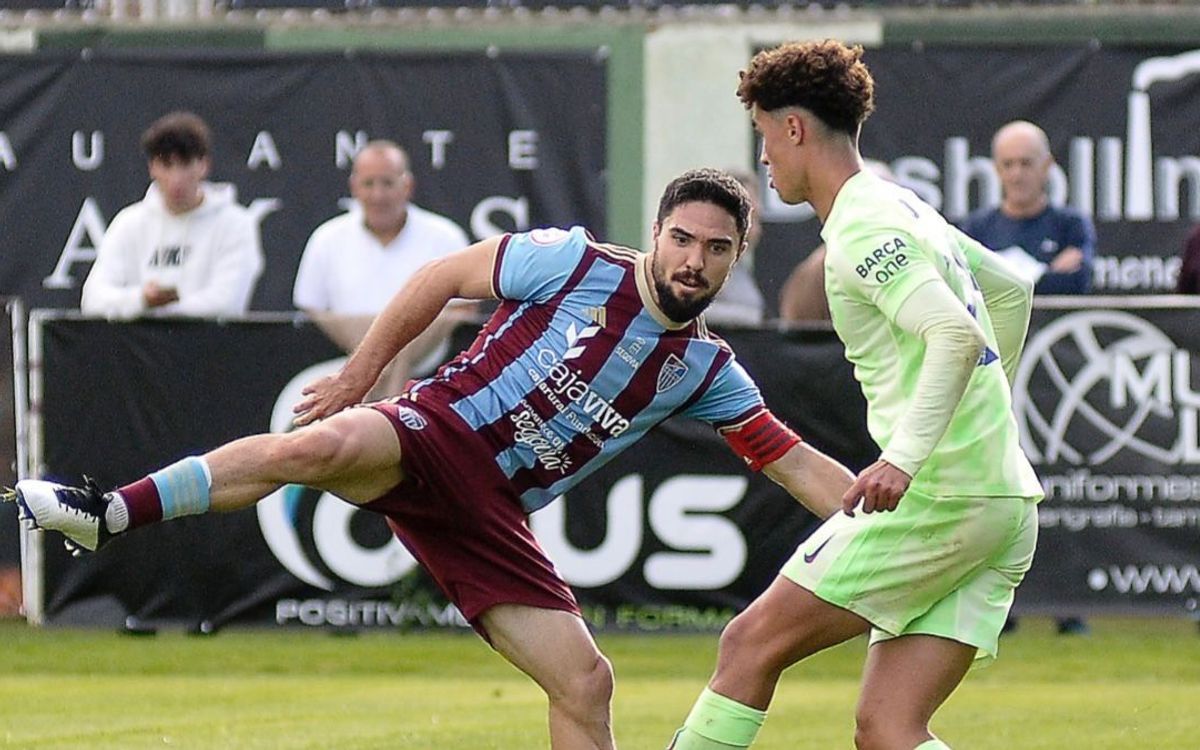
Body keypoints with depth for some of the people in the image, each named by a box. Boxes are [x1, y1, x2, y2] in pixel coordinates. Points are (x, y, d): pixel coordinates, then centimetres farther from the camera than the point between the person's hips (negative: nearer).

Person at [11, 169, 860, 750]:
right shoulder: (575, 265, -3)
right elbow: (443, 276, 4)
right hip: (433, 434, -5)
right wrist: (363, 367, 1)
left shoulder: (705, 368, 11)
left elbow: (793, 461, 14)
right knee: (322, 445, -38)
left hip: (492, 513, 5)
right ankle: (109, 514, -36)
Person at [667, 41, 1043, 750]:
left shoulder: (861, 230, -11)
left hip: (939, 497, -9)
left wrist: (905, 457, -35)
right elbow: (1011, 291, 35)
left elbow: (958, 335, -25)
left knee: (752, 643, 0)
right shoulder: (904, 207, 19)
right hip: (1006, 505, 9)